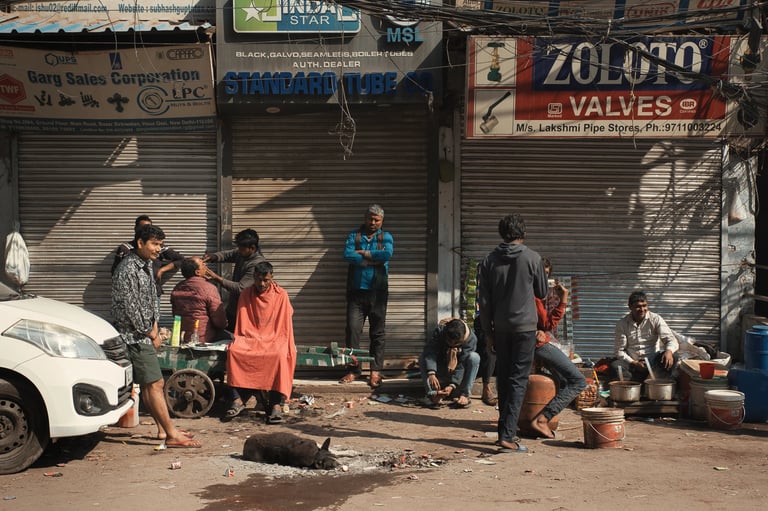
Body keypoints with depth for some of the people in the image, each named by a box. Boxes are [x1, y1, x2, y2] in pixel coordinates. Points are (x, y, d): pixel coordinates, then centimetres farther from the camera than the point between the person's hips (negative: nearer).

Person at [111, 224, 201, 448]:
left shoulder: (146, 265, 11)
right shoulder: (127, 270, -19)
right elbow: (131, 309, -20)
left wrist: (155, 329, 8)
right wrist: (151, 334, -8)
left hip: (145, 335, 10)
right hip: (134, 335, -10)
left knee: (152, 384, 13)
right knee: (154, 384, -10)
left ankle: (163, 429, 21)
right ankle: (172, 435, -9)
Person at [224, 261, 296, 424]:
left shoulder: (281, 295, 2)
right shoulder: (246, 294, 8)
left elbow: (286, 325, 3)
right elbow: (242, 325, 12)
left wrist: (287, 346, -6)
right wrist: (238, 340, -1)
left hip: (275, 338, -2)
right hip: (250, 338, 2)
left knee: (279, 355, -37)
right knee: (233, 350, -30)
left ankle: (276, 404, -35)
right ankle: (238, 400, -28)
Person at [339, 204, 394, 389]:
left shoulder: (386, 237, 9)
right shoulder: (354, 235, 9)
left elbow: (387, 254, -13)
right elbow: (347, 255, -10)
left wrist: (363, 253, -8)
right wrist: (374, 258, -9)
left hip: (378, 292, 0)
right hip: (356, 291, 0)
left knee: (378, 333, 2)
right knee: (352, 330, -4)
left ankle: (376, 371, 9)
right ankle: (353, 370, 5)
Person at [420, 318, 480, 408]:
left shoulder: (471, 339, -28)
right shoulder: (439, 331, -26)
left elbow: (461, 366, -31)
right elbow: (430, 351, -37)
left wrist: (452, 385, -42)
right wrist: (431, 374, -51)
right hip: (441, 365, 1)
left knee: (474, 357, -31)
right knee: (423, 358, -29)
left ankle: (465, 394, -29)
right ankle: (433, 394, -31)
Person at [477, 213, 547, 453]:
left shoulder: (489, 261, 1)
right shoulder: (532, 258, -6)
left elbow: (484, 301, 2)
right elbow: (542, 292, 6)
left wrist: (487, 331, 9)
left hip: (500, 328, 3)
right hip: (524, 326, -3)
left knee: (503, 379, 13)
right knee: (518, 380, -3)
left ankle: (506, 430, 20)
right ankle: (507, 436, -10)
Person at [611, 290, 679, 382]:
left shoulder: (656, 319, -4)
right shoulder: (622, 324, -3)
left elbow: (671, 339, -12)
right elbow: (619, 350, -2)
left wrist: (669, 351, -36)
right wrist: (633, 363, -18)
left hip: (653, 362, 1)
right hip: (633, 364, 0)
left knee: (673, 355, -30)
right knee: (615, 366, -33)